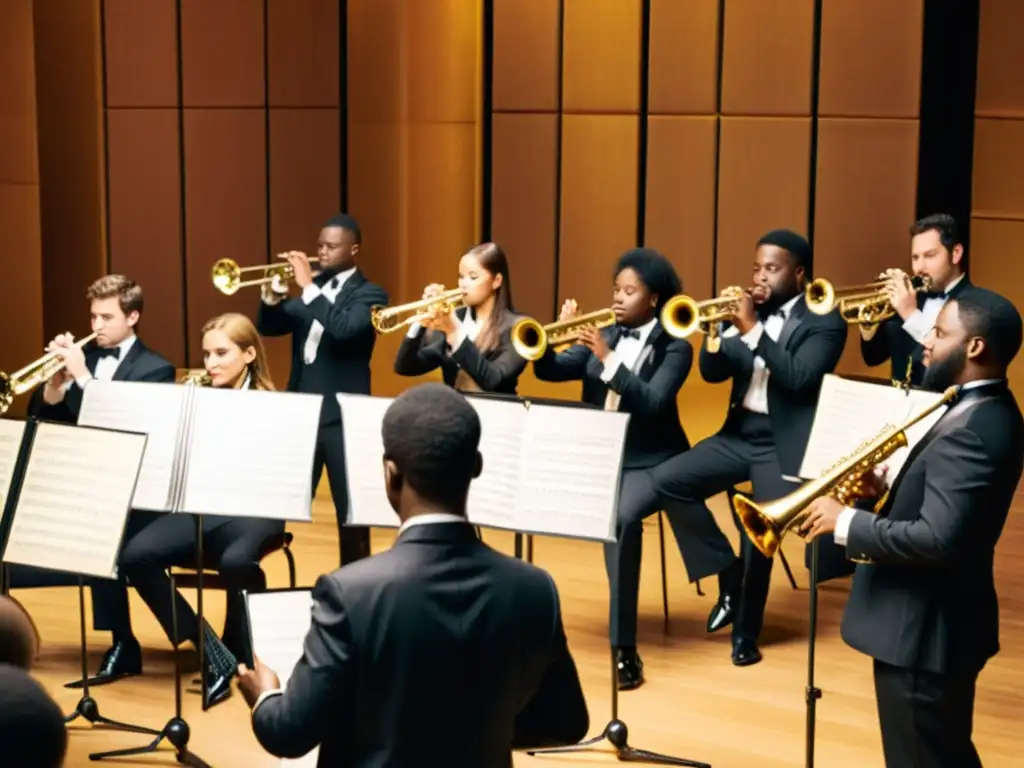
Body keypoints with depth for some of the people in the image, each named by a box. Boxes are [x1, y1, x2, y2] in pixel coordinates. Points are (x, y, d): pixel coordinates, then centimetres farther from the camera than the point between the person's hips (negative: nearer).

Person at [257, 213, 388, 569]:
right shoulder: (312, 290, 13)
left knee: (350, 509, 1)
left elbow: (345, 329, -24)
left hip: (343, 415, -6)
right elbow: (268, 327, 11)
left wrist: (309, 286, -23)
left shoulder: (370, 295, -5)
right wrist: (272, 297, -8)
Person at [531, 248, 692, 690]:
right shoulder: (604, 336, 11)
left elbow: (652, 403, -20)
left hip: (646, 460, -5)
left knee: (622, 517, -36)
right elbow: (549, 371, 4)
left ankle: (624, 648, -30)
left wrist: (609, 359, -27)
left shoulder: (675, 348, -5)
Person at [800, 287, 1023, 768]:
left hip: (924, 631, -10)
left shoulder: (971, 432, -25)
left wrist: (847, 523, -20)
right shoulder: (984, 411, 8)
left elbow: (936, 539, -31)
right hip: (937, 620, 10)